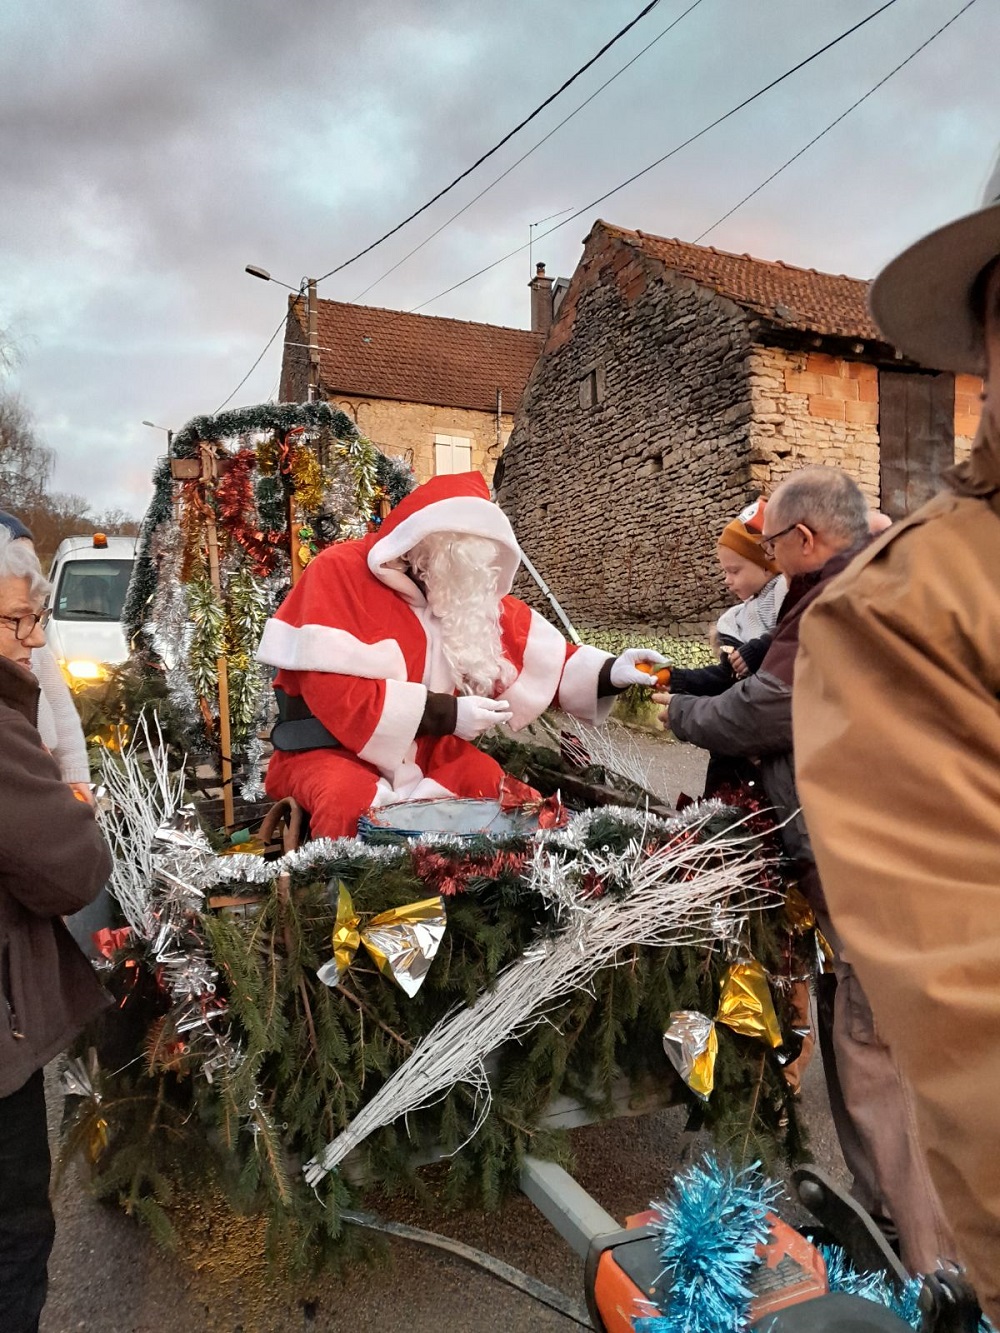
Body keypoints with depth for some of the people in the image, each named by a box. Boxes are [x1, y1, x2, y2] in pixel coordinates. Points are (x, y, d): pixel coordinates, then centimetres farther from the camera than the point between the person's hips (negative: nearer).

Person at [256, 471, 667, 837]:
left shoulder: (471, 592, 4)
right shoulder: (339, 572, -13)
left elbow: (543, 655, 7)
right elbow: (333, 691, -21)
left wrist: (608, 673, -12)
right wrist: (444, 714, -22)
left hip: (426, 750, 5)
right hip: (332, 748, -5)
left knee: (510, 796, -16)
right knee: (349, 802, -36)